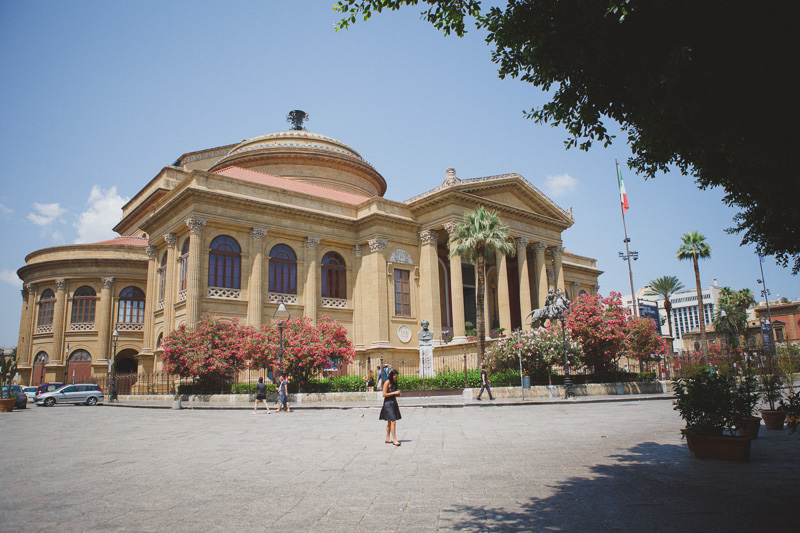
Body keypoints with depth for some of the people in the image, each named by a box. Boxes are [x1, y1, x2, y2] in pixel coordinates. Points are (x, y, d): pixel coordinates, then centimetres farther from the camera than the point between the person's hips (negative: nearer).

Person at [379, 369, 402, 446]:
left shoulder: (394, 383, 14)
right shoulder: (387, 382, -11)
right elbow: (384, 394, -15)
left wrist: (397, 394, 3)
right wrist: (394, 393, -16)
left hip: (394, 403, 9)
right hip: (388, 403, -9)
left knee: (390, 422, 13)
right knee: (393, 421, -13)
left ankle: (388, 439, 20)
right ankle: (394, 439, -11)